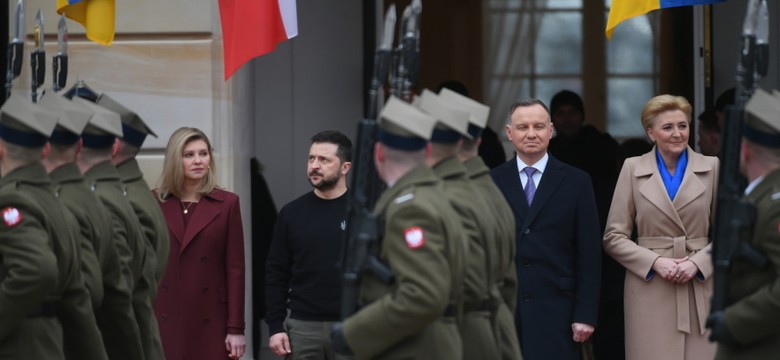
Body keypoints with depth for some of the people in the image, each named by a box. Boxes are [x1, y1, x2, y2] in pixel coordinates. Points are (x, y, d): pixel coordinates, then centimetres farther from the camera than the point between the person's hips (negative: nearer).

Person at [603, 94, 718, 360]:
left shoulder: (711, 168, 7)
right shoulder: (633, 169, 5)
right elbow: (613, 237, 3)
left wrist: (697, 262, -10)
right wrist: (655, 262, -10)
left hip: (700, 286, 1)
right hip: (650, 289, -1)